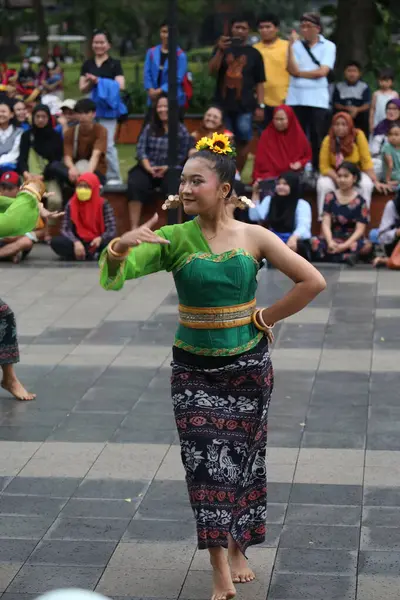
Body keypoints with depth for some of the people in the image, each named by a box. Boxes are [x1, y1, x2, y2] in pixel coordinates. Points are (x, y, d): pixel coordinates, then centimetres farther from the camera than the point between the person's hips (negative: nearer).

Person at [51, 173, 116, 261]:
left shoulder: (103, 205, -4)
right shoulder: (71, 205, 1)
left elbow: (112, 230, -9)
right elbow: (66, 229, -6)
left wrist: (100, 238, -32)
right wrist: (76, 242, -27)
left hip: (96, 242, -2)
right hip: (79, 242, 2)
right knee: (55, 242, -27)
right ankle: (93, 255, -30)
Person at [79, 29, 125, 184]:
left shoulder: (115, 64, 1)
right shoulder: (87, 64, 11)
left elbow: (120, 85, -11)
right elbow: (82, 88, 9)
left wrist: (99, 81, -15)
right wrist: (90, 83, -13)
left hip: (107, 108, -4)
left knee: (108, 144, -7)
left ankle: (114, 177, 1)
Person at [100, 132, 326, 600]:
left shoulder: (253, 237, -6)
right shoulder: (174, 239, -7)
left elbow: (312, 282, -5)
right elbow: (111, 278, -14)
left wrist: (264, 318, -4)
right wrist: (120, 245, -35)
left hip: (248, 365, 1)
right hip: (193, 369, -1)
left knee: (243, 458, 12)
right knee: (207, 464, -5)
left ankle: (238, 549, 32)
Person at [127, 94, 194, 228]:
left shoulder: (181, 130, 6)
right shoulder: (149, 128, 13)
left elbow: (183, 155, -2)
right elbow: (140, 149, 4)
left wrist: (167, 168, -16)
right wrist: (149, 168, -13)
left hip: (170, 170, -2)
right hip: (147, 168, 2)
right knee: (135, 185, -30)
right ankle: (134, 228, -33)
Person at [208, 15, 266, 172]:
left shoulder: (254, 53, 7)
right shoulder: (222, 49, 10)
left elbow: (259, 82, 6)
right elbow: (212, 70, -4)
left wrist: (260, 106, -2)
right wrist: (220, 51, -17)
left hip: (245, 106, -1)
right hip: (223, 104, 1)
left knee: (243, 141, -4)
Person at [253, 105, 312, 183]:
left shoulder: (298, 135, 7)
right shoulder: (266, 135, 4)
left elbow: (308, 157, 15)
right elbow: (260, 159, 2)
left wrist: (300, 163, -6)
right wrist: (258, 177, -13)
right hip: (271, 176, -2)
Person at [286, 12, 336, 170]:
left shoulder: (328, 46, 3)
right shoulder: (296, 45, 8)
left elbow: (322, 72, -8)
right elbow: (293, 70, -5)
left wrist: (300, 73, -2)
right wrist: (291, 46, -8)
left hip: (317, 99, -2)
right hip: (296, 98, 2)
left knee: (318, 138, -3)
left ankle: (318, 171, 1)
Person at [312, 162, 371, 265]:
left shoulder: (360, 202, 0)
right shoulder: (330, 197, 7)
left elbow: (360, 229, -7)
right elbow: (326, 223, -2)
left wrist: (345, 245, -22)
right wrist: (330, 242, -21)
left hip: (352, 240, -2)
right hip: (333, 238, 2)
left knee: (366, 246, -35)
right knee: (314, 243, -31)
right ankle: (345, 257, -35)